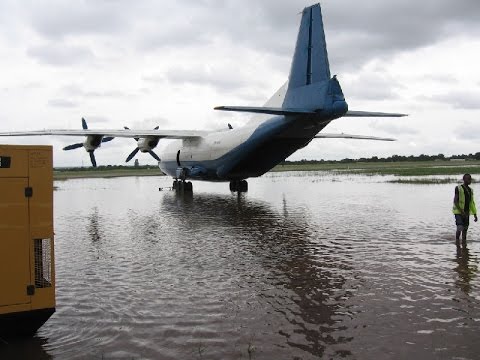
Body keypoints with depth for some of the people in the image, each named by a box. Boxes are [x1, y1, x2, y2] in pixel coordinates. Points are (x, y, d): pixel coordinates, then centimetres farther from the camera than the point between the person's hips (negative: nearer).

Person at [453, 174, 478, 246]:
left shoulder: (470, 190, 11)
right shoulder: (458, 188, -10)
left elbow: (472, 203, 14)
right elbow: (455, 201, -14)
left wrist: (475, 215, 9)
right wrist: (461, 211, -20)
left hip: (466, 213, 6)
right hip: (458, 212, -6)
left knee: (465, 229, 7)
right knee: (460, 228, -17)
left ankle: (464, 244, 16)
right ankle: (457, 240, 4)